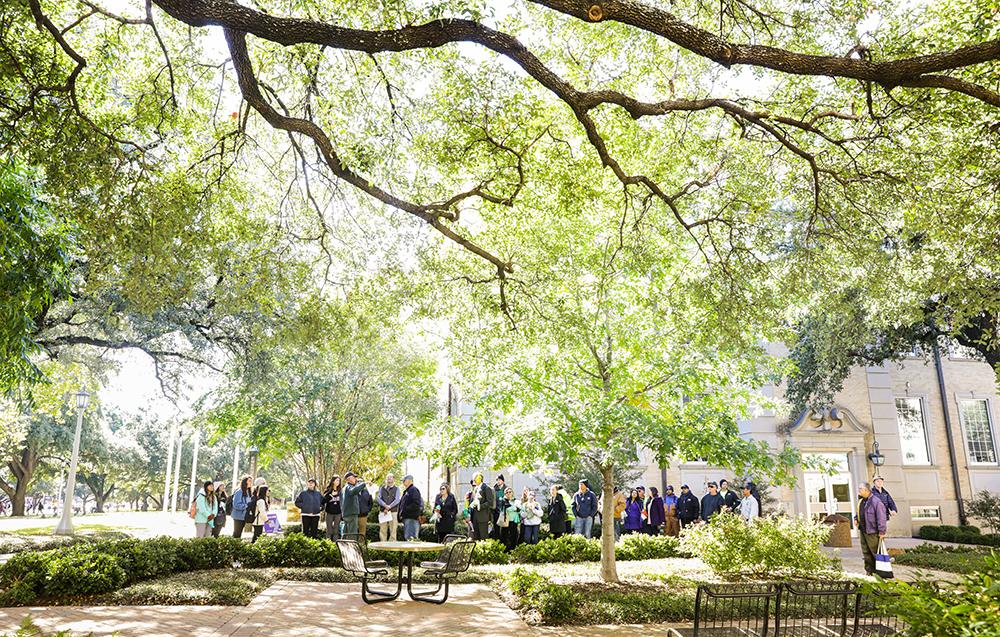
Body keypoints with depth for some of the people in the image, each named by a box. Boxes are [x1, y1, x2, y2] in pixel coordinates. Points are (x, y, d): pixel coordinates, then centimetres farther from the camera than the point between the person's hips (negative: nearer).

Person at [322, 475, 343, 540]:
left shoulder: (340, 491, 7)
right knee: (329, 529, 1)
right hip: (330, 513, -2)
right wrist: (331, 495, -18)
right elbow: (323, 501, -7)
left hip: (338, 513, 2)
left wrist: (342, 513, 7)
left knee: (336, 530, 5)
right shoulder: (328, 491, 1)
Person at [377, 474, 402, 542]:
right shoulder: (381, 488, 16)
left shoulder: (396, 489, 10)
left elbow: (397, 500, -2)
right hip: (382, 512, 2)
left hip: (393, 512, -2)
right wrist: (385, 505, -14)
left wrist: (389, 507, -14)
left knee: (393, 530, -5)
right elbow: (378, 498, 3)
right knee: (382, 530, -1)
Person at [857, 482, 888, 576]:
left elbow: (881, 518, -17)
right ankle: (869, 571, 21)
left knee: (875, 552, 0)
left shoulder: (876, 501, -16)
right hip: (862, 531, 8)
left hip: (872, 532, -8)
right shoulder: (862, 501, 9)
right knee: (866, 552, 12)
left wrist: (881, 532, -17)